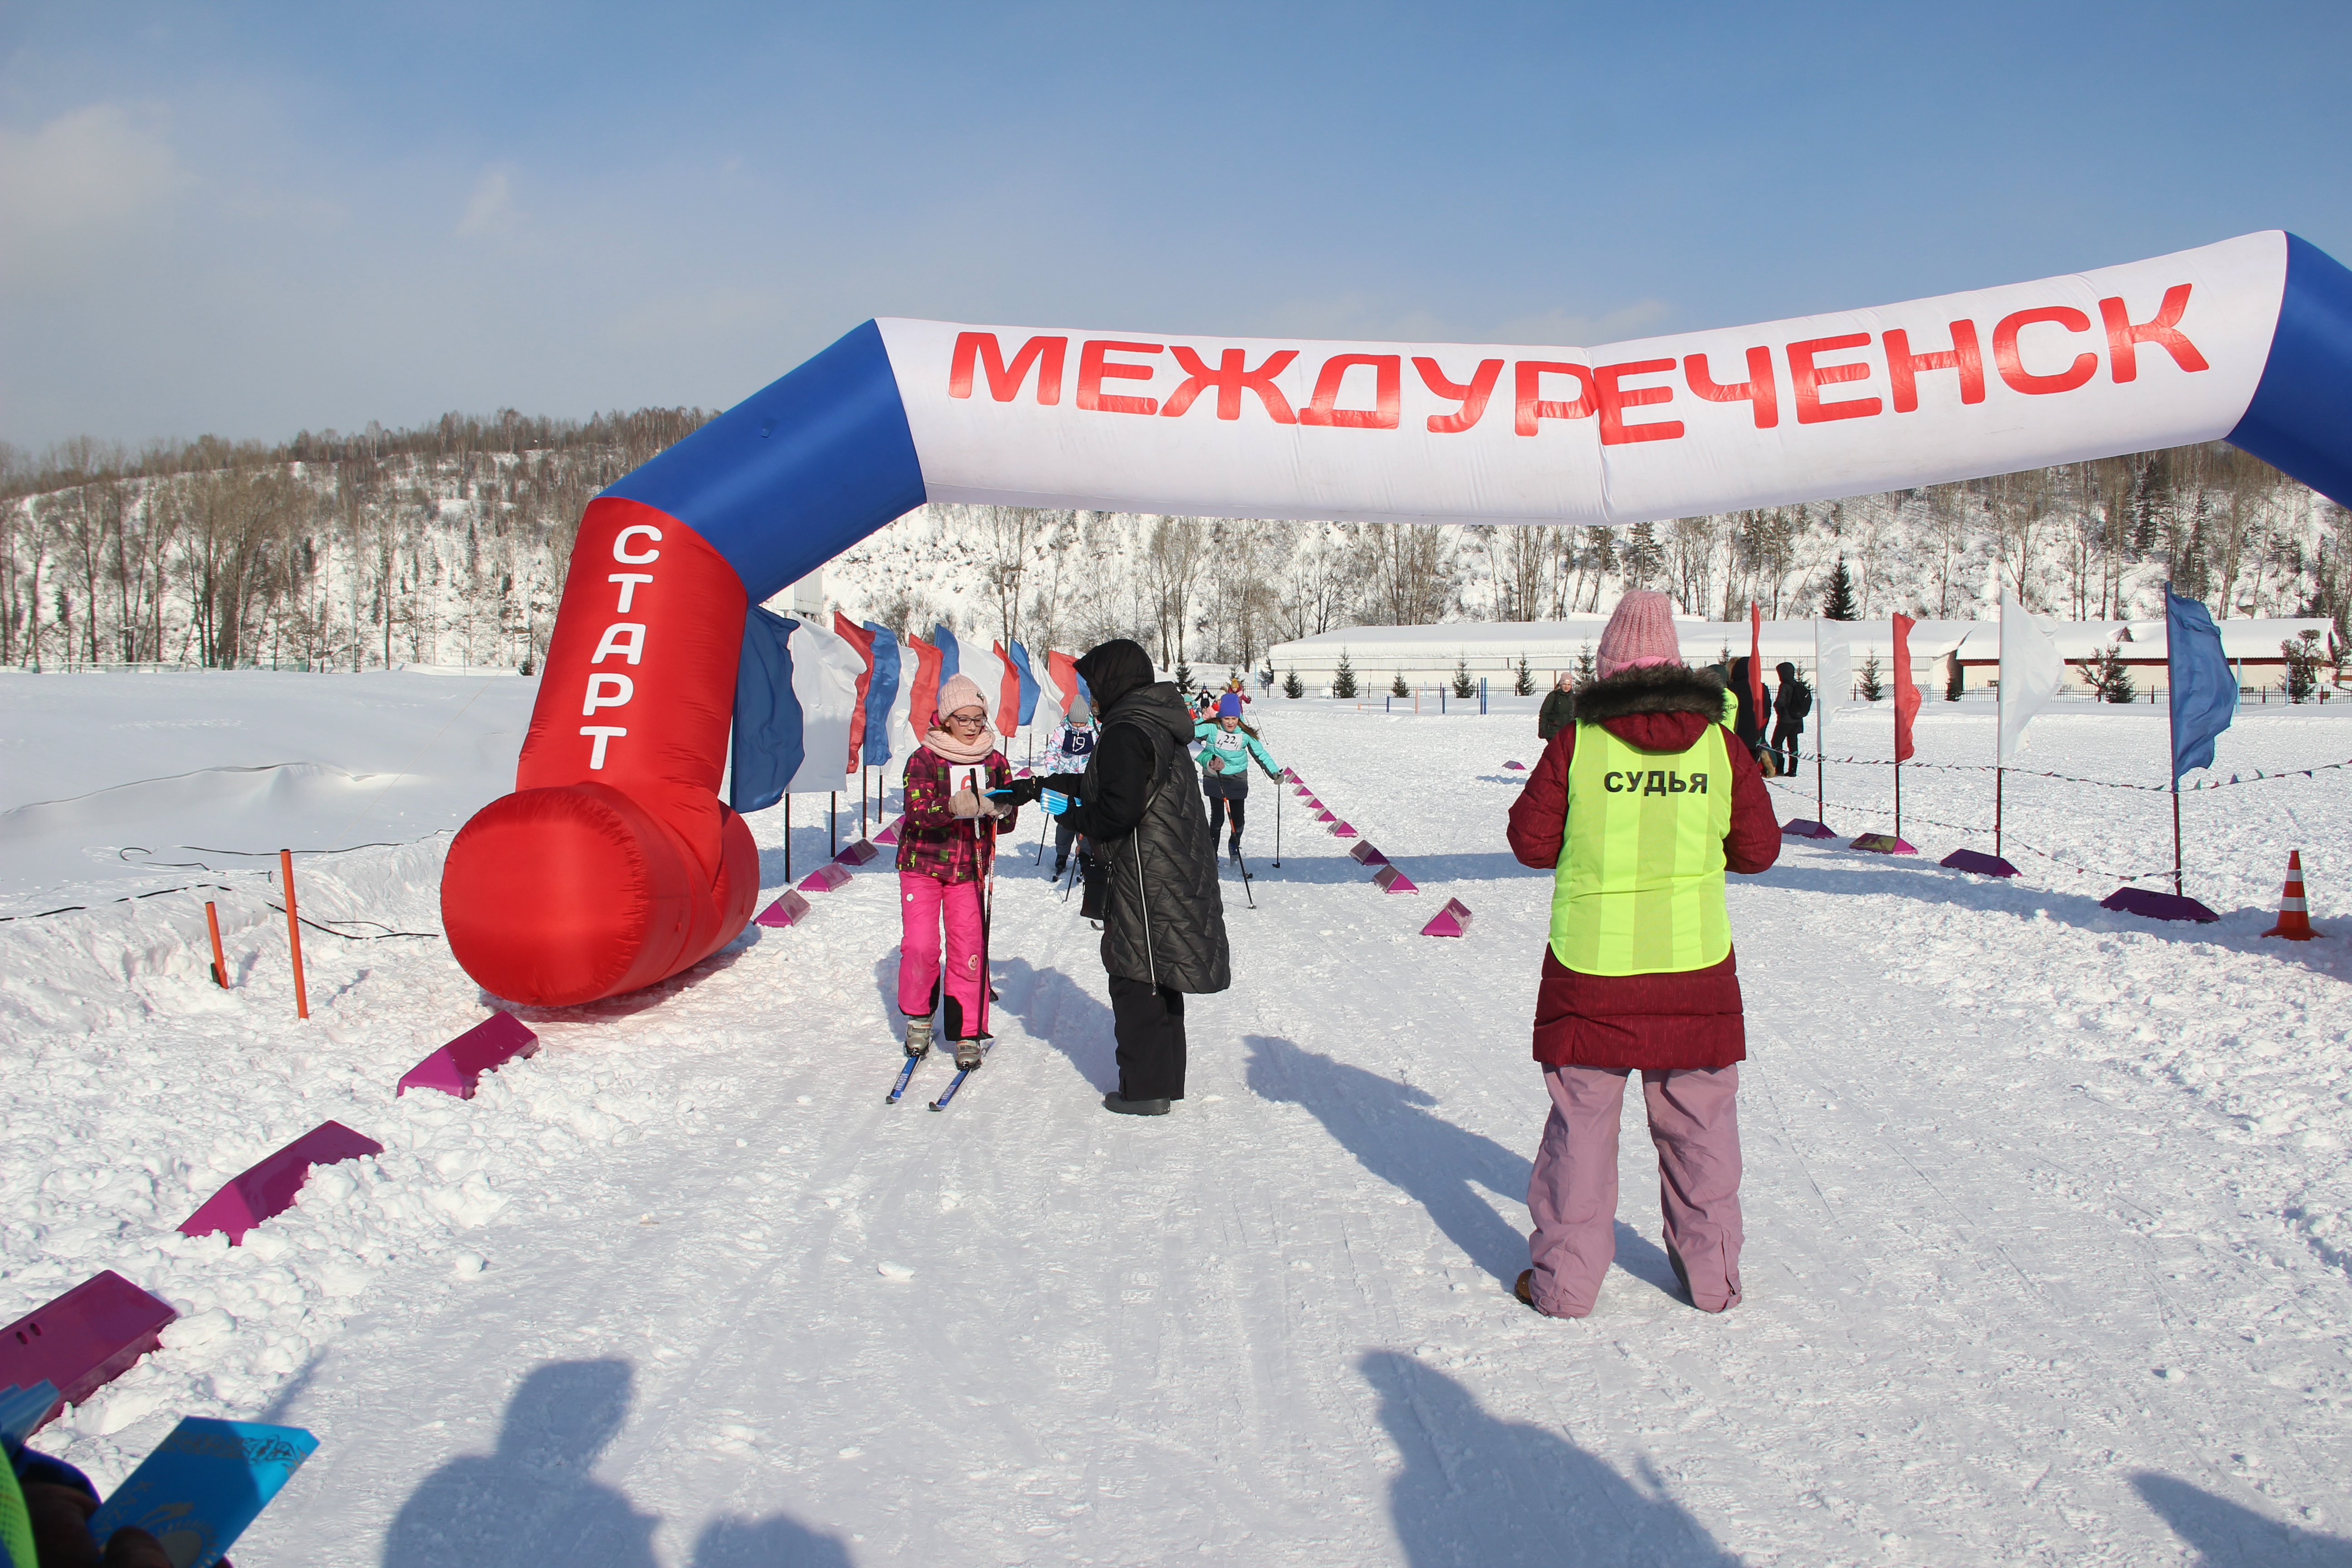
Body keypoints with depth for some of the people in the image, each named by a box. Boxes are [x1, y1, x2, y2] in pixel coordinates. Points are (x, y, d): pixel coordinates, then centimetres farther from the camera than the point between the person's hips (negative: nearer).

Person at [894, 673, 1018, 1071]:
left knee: (969, 950, -3)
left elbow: (1007, 822, 2)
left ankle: (968, 1034, 6)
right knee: (920, 946, -10)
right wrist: (957, 805, -38)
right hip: (922, 864, -2)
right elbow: (918, 812, -20)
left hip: (970, 869, 2)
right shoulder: (924, 759, -6)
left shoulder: (995, 761, 2)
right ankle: (918, 1017, 14)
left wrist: (1001, 809, -22)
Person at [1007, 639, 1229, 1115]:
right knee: (1160, 980, 17)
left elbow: (1118, 808, -26)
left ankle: (1144, 1088, 6)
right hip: (1179, 873, 9)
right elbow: (1101, 784, 25)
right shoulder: (1160, 726, 15)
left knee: (1135, 979, 0)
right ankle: (1166, 1078, 26)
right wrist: (1040, 787, 28)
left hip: (1145, 878, -9)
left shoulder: (1125, 732, -16)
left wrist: (1075, 817, -7)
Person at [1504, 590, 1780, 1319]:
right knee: (1699, 1121, 16)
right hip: (1695, 960, 2)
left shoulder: (1576, 743, -7)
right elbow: (1759, 849, 6)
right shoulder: (1721, 745, -1)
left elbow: (1530, 839, -2)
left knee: (1583, 1118, 9)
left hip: (1591, 964, -1)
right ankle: (1712, 1277, 27)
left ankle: (1564, 1279, 15)